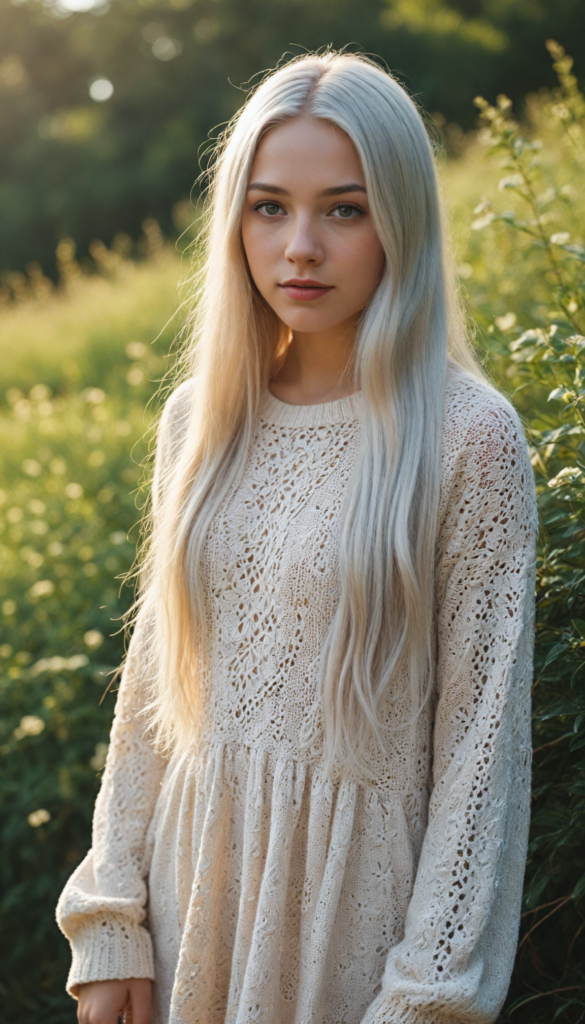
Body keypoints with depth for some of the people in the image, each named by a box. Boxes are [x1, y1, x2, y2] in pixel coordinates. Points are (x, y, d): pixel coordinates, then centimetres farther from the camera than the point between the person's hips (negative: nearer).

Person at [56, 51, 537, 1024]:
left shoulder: (466, 439, -13)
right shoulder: (201, 418, 1)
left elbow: (483, 735, -12)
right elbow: (153, 677, 6)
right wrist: (110, 924, 3)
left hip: (356, 885, -4)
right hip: (198, 871, 4)